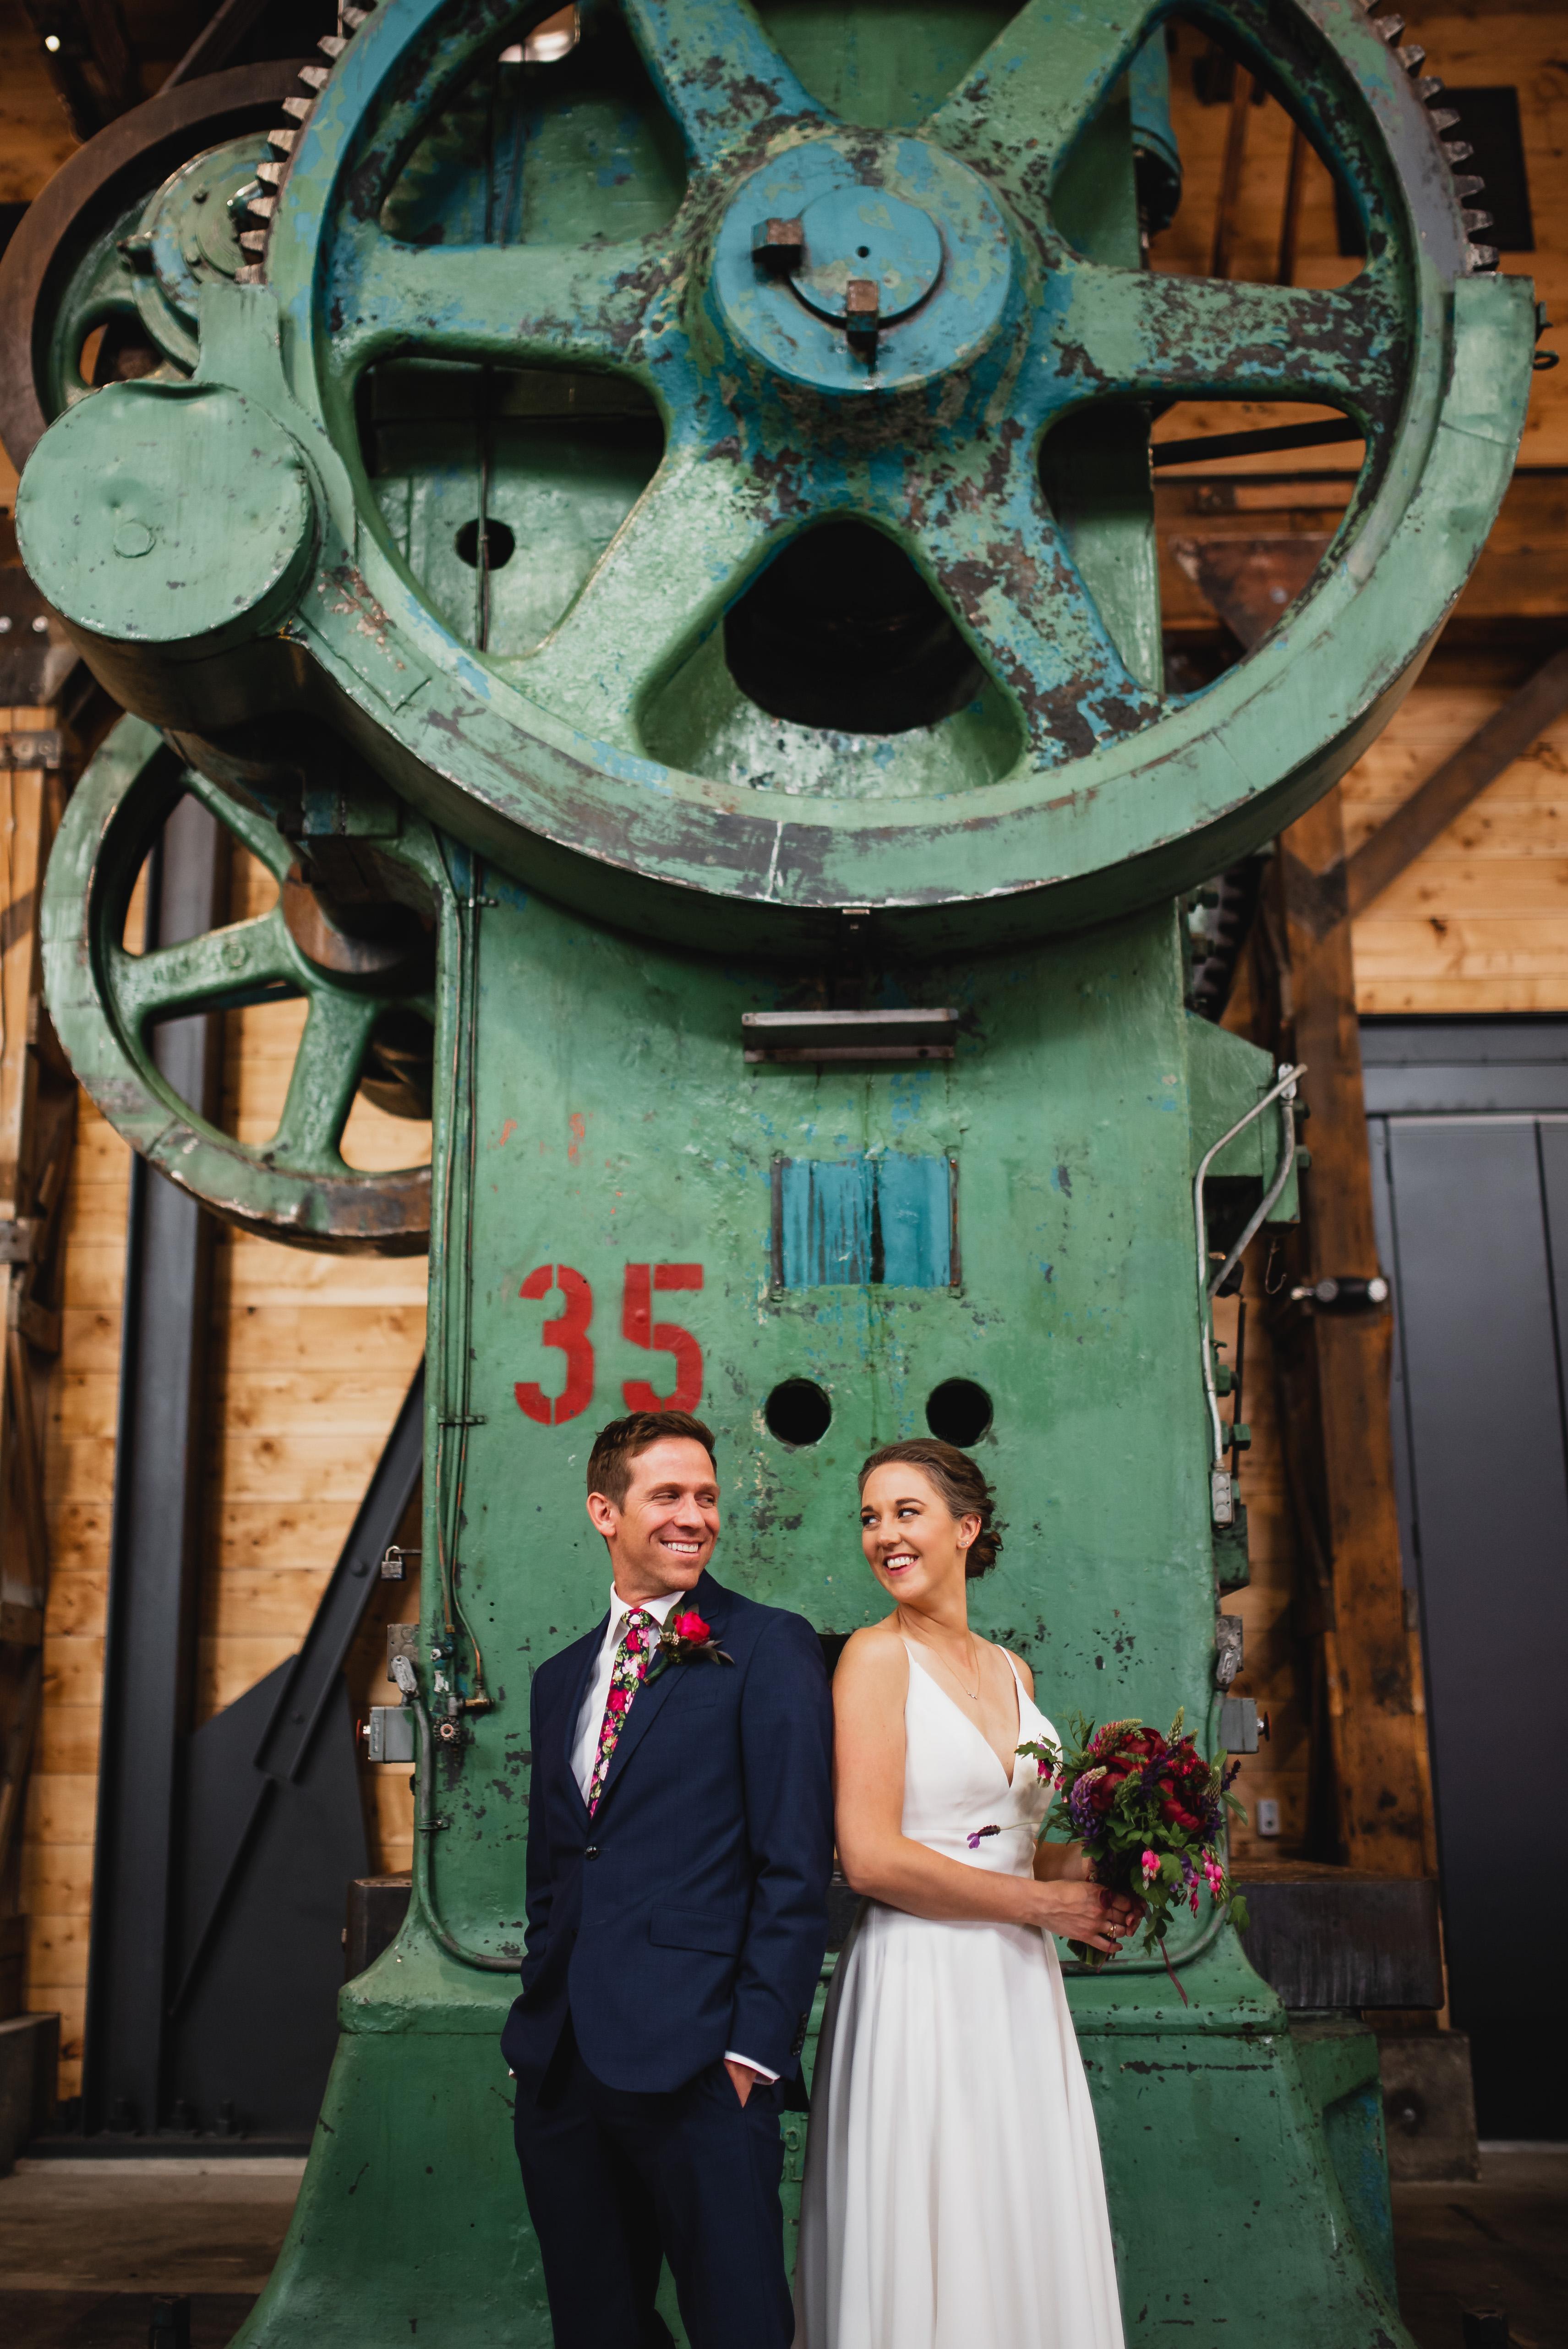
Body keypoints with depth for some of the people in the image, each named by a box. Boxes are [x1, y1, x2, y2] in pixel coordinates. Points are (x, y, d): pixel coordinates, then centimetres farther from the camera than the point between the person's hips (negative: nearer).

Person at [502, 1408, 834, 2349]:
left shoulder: (768, 1650, -5)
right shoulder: (561, 1677, 14)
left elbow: (796, 1868, -10)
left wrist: (755, 2046, -14)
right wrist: (538, 2030, 11)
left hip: (700, 2062, -6)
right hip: (563, 2066, 6)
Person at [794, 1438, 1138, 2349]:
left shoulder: (1011, 1670, 11)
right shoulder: (878, 1656, -9)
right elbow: (870, 1856, -17)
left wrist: (1093, 1862, 1)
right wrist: (1043, 1903, -11)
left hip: (1020, 1986, 7)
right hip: (922, 1986, -7)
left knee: (1029, 2246, 13)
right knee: (932, 2251, 2)